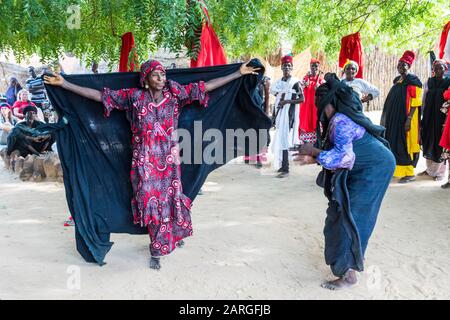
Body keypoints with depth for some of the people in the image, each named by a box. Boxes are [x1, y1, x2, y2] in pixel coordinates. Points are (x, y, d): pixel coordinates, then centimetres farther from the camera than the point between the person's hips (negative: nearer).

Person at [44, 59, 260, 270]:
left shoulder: (174, 94, -2)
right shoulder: (134, 96, -6)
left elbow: (206, 86, -2)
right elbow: (100, 95, -5)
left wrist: (239, 73, -2)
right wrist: (64, 84, -9)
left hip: (169, 159, 2)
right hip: (146, 160, -1)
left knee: (169, 198, 14)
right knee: (151, 200, 3)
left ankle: (175, 234, 41)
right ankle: (157, 249, 18)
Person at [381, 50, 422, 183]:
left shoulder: (413, 81, -10)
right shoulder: (397, 80, 13)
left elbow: (415, 103, -15)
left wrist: (409, 119, -21)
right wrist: (386, 117, 15)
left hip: (405, 118, -8)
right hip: (394, 117, 8)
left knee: (404, 144, -7)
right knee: (393, 142, 11)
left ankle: (409, 173, 1)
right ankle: (395, 168, 22)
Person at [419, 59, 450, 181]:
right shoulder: (428, 82, 8)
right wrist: (423, 116, 7)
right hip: (429, 116, 3)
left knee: (439, 143, 1)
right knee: (428, 141, 9)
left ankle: (440, 172, 12)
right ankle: (430, 169, 24)